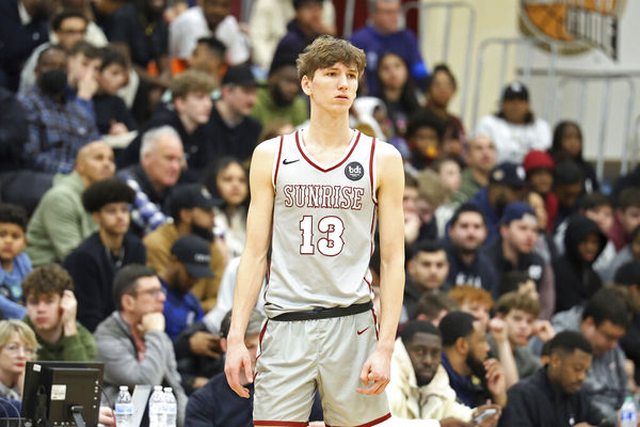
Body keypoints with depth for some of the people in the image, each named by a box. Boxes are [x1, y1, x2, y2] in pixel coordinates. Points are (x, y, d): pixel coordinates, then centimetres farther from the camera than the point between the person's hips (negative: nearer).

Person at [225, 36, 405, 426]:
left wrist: (385, 347, -6)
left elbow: (393, 259, 3)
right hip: (286, 324, 0)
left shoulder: (382, 159, 5)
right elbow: (255, 253, 9)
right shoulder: (271, 156, 8)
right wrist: (237, 337, 0)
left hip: (352, 323, 0)